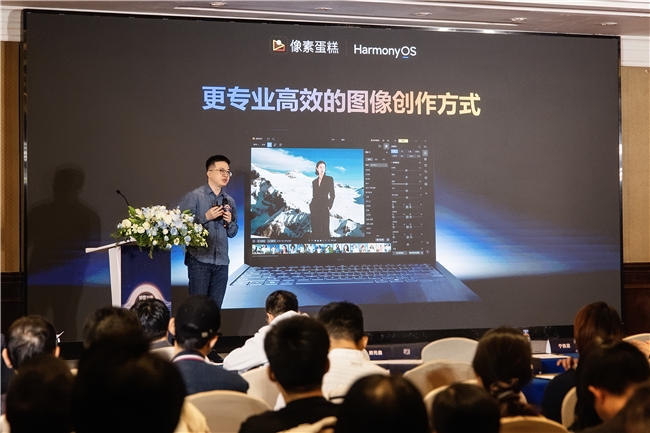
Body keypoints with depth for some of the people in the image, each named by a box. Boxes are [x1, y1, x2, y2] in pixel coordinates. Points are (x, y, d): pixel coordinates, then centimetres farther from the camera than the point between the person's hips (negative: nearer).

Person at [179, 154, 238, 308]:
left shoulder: (230, 201, 12)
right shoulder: (194, 196, -3)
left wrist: (229, 222, -2)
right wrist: (206, 217, -14)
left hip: (221, 261, 5)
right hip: (199, 260, -5)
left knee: (216, 306, 8)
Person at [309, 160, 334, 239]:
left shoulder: (329, 179, 3)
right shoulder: (314, 182, 14)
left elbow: (332, 194, -1)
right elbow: (313, 196, 16)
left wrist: (329, 206, -8)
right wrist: (311, 208, 5)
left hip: (324, 208, -4)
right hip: (315, 208, 4)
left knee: (324, 229, -7)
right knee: (315, 229, 2)